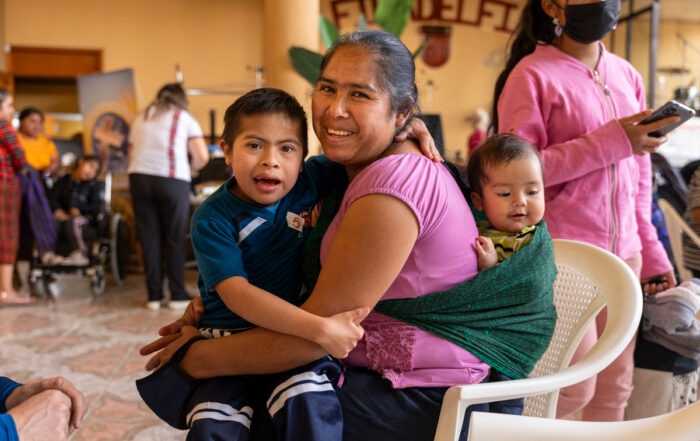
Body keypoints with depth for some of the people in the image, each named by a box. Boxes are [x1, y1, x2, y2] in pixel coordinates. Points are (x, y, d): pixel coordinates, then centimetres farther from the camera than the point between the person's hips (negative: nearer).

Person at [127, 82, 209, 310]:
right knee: (175, 238, 5)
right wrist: (189, 169, 19)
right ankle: (177, 295, 8)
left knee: (149, 238, 7)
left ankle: (154, 295, 10)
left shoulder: (141, 118, 21)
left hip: (139, 177, 3)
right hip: (172, 180, -3)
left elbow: (132, 154, 15)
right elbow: (202, 156, 1)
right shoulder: (185, 119, 10)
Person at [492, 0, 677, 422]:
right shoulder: (533, 74, -7)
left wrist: (650, 250, 13)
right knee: (575, 388, -5)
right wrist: (611, 143, -18)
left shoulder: (627, 75, 13)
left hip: (622, 253, 6)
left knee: (614, 387, 9)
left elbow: (638, 177, 16)